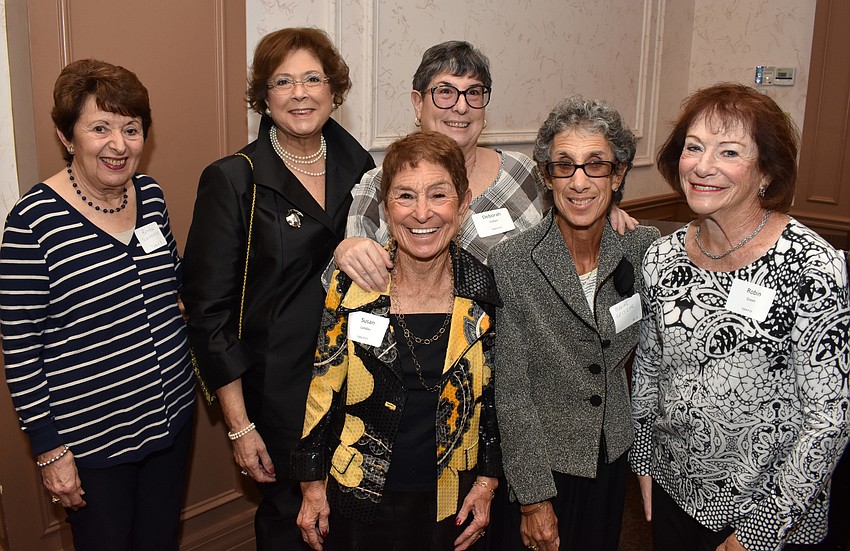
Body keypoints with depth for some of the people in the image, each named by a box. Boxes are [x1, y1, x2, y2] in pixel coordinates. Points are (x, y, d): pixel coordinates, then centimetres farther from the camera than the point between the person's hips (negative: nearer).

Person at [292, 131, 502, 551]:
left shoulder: (484, 293, -9)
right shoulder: (352, 286, -12)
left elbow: (495, 398, 1)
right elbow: (323, 391, -4)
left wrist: (487, 483, 2)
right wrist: (313, 484, -1)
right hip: (360, 500, -1)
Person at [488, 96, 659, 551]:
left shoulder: (644, 249, -8)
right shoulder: (511, 263, -20)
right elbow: (512, 392, -17)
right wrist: (534, 498, -14)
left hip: (613, 457, 4)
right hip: (540, 462, -4)